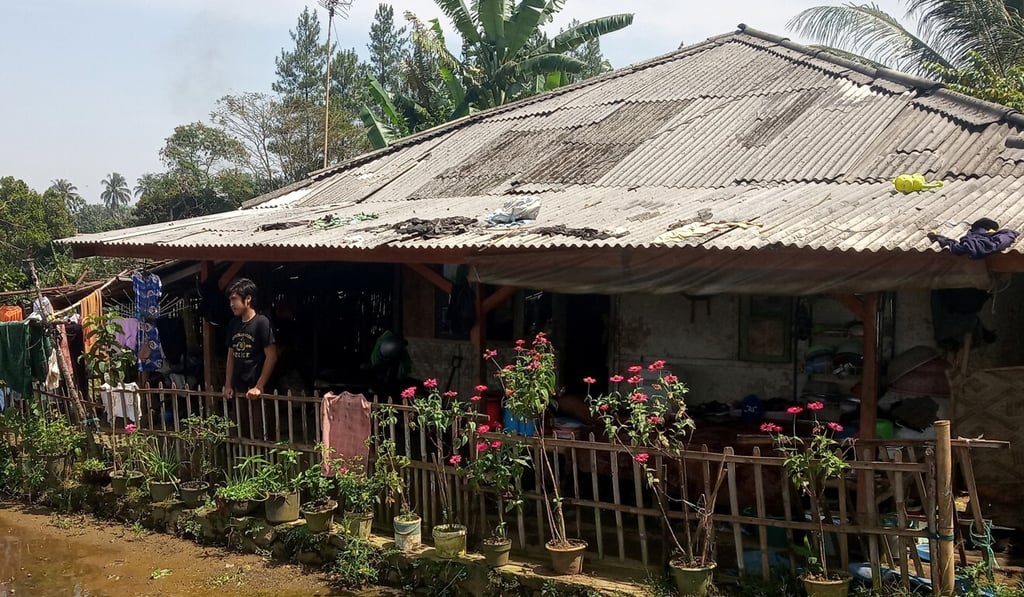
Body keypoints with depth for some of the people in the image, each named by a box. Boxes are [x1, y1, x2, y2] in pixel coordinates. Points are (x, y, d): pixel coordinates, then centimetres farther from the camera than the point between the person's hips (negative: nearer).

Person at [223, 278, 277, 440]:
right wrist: (228, 385, 10)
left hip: (258, 392, -7)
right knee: (243, 435, 10)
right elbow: (231, 356, 17)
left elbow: (271, 357, -13)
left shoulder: (262, 322, -10)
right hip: (239, 391, 7)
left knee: (263, 436, -7)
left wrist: (259, 387, -15)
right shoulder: (233, 325, 11)